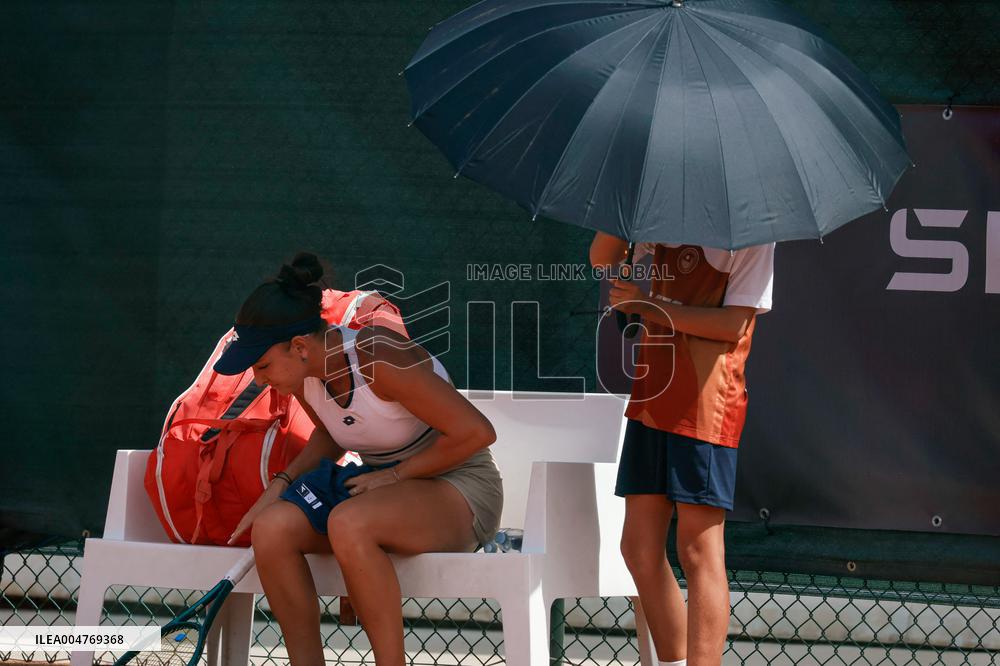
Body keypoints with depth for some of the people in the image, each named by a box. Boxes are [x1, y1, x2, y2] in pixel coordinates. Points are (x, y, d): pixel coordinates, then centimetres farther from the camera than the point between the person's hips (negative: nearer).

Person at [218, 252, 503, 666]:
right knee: (271, 527, -20)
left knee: (347, 524, -37)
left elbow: (478, 432, -21)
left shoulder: (379, 360, -26)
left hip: (460, 491, -7)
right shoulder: (302, 373, -3)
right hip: (385, 486, 7)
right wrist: (280, 484, 2)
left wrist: (393, 474, -17)